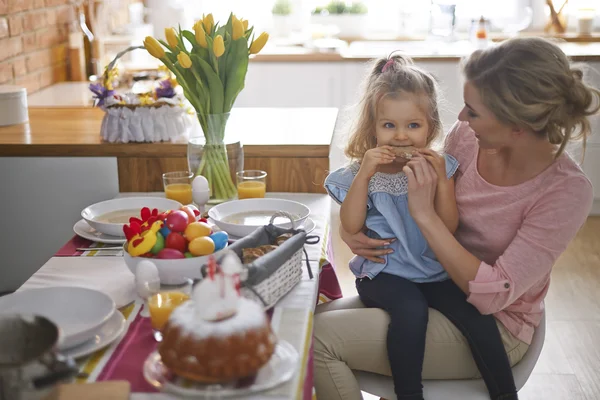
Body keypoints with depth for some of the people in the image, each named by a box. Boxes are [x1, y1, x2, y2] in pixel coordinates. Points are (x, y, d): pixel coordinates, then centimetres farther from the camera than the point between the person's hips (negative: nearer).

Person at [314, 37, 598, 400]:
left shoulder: (567, 191, -23)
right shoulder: (466, 136, -8)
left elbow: (492, 294, -26)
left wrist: (426, 215, -31)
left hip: (491, 328, -6)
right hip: (434, 286, 6)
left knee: (319, 337, -18)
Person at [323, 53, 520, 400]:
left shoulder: (439, 167, 3)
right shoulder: (362, 171, 1)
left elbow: (449, 227, -6)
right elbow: (351, 226, -12)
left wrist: (441, 179, -18)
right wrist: (364, 173, -19)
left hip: (435, 272, 2)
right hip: (384, 274, -2)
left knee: (477, 314, -19)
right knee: (412, 309, -31)